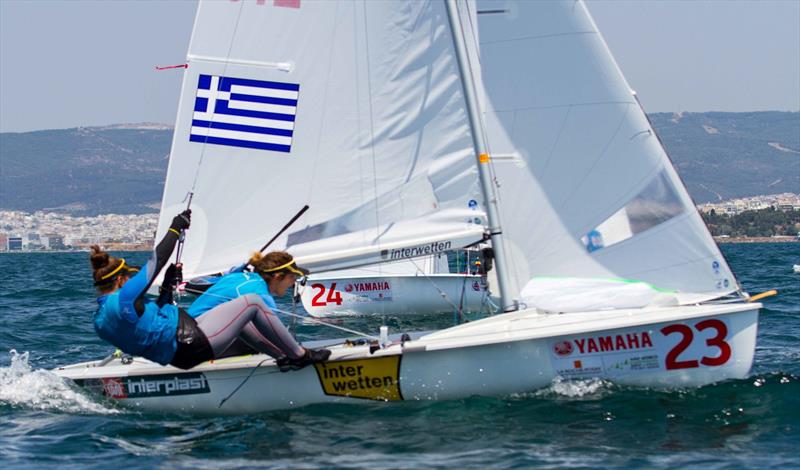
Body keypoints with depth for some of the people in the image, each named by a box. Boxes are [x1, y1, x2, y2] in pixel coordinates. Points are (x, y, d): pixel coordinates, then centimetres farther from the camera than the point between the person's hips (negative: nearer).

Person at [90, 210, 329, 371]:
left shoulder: (99, 319, 10)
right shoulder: (124, 299, -20)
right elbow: (155, 262, -12)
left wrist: (168, 287, 20)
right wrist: (175, 228, 0)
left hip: (180, 357, 11)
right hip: (194, 344, -11)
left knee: (239, 319, 27)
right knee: (252, 302, 0)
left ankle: (285, 356, 31)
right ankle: (300, 355, 11)